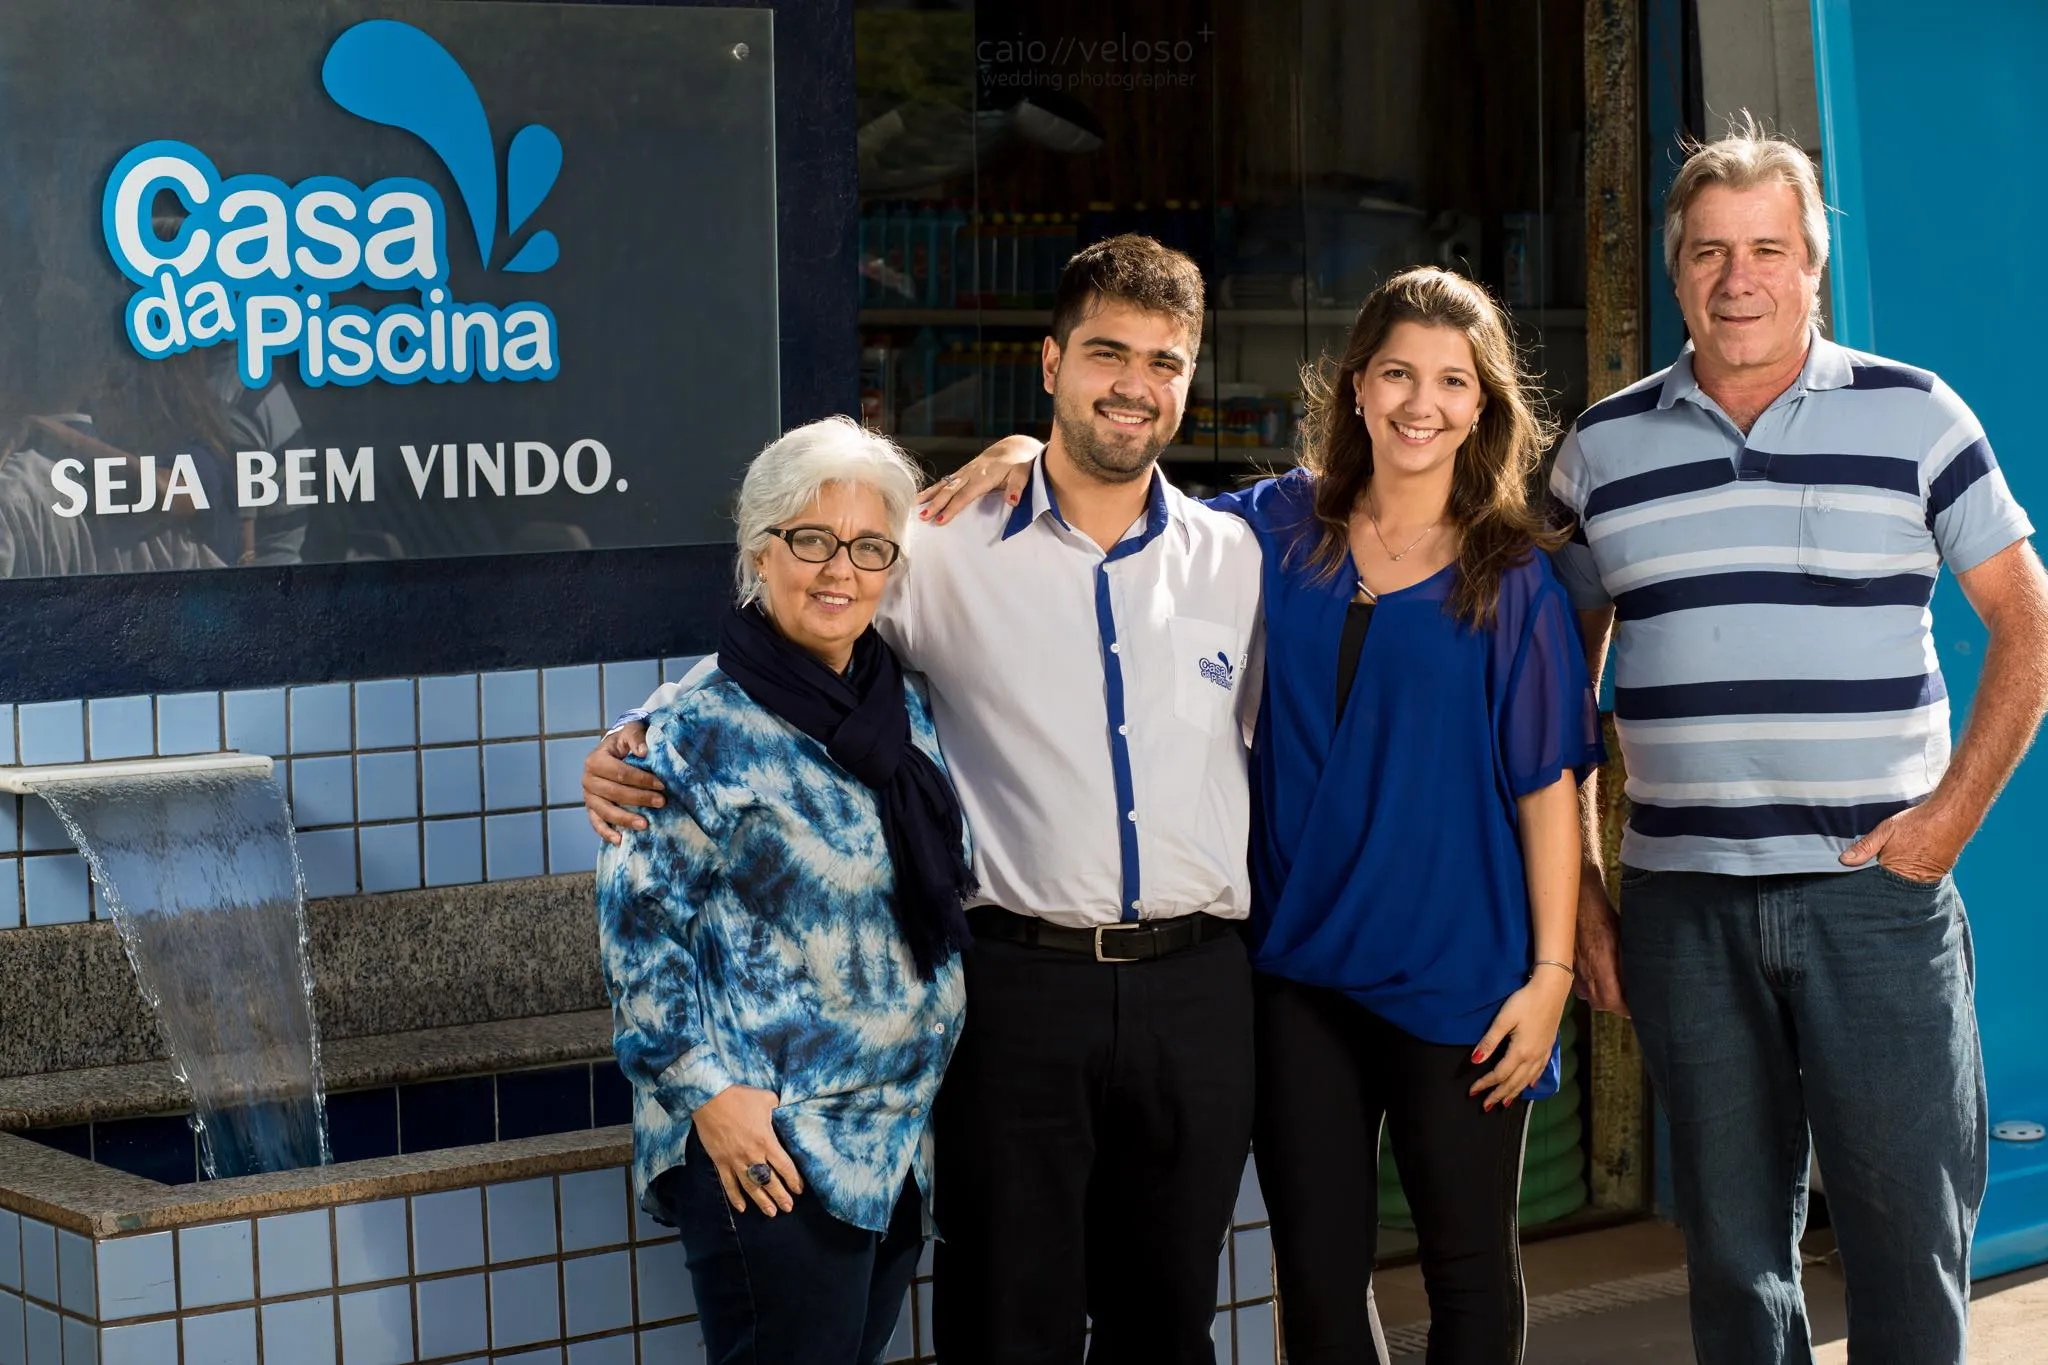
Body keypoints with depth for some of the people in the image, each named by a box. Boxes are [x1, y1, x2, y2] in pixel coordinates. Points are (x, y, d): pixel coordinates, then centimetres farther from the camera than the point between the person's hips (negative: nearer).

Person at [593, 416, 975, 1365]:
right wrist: (707, 1091, -17)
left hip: (900, 1140, 7)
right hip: (766, 1145, -7)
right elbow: (639, 926, -12)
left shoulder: (906, 709, 9)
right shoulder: (708, 731, -11)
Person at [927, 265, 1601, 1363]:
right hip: (1298, 963, 2)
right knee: (1317, 1272, 8)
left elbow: (1547, 785, -5)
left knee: (1469, 1266, 9)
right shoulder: (1278, 530, 2)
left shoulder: (1513, 574, -3)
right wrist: (1036, 458, -5)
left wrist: (1550, 971, -10)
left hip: (1457, 975, -2)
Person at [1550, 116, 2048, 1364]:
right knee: (1732, 1245, 10)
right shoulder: (1603, 449, 7)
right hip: (1681, 904, 2)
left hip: (1878, 891, -2)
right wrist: (1574, 888, 7)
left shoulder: (1914, 416, 1)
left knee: (1911, 1236, 0)